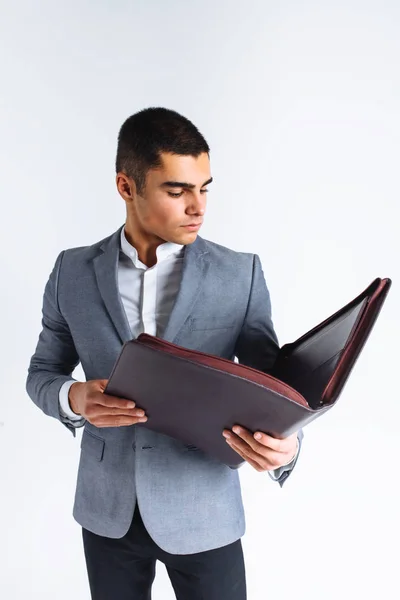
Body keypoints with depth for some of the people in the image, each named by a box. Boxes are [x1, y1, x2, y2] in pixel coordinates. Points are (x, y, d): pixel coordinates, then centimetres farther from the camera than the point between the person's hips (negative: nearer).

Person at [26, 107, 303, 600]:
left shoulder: (241, 274, -9)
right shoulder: (73, 271, -4)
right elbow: (41, 373, 5)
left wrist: (285, 444, -27)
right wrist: (74, 398, -18)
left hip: (203, 513, -1)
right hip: (107, 511, 2)